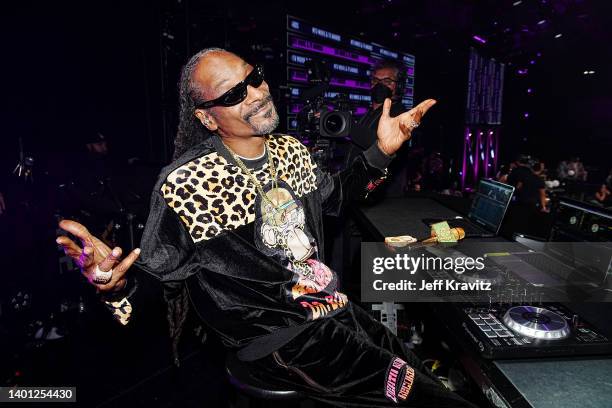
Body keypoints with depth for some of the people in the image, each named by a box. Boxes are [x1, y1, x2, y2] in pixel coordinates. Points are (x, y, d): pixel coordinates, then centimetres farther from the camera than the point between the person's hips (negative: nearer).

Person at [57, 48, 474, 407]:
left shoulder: (291, 149, -1)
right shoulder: (186, 186, -23)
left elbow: (333, 195, 15)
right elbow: (156, 285, -16)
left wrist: (381, 151, 5)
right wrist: (118, 284, -40)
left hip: (334, 305, 7)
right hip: (283, 340, -6)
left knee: (420, 372, 15)